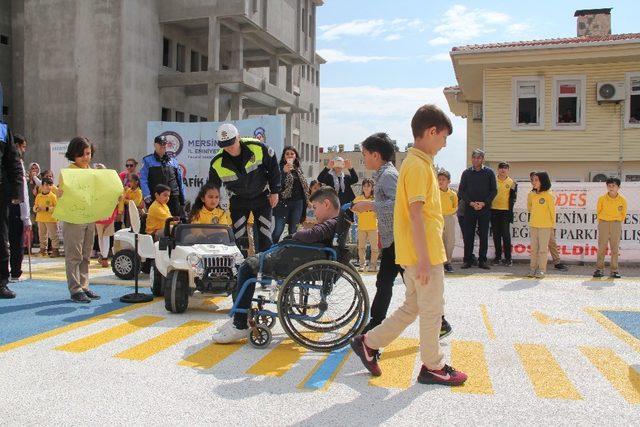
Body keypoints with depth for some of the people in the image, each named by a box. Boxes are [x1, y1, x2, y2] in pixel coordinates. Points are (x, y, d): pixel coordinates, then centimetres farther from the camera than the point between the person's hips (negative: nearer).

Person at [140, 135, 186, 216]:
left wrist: (182, 201, 12)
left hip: (173, 198, 3)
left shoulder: (173, 161, 16)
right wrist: (147, 197, -14)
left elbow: (180, 181, 17)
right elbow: (143, 180, -1)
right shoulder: (147, 161, 7)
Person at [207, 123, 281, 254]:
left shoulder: (257, 147, -22)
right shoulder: (217, 163, -17)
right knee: (238, 238, -3)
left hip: (262, 197, -1)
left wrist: (274, 192, -4)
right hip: (238, 201, 1)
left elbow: (273, 166, -5)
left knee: (265, 236, 1)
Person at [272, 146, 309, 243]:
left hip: (297, 203, 5)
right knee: (278, 230, -9)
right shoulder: (281, 168, -5)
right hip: (284, 202, -5)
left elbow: (304, 185, 20)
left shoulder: (298, 169, 13)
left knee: (293, 230, 9)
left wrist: (306, 200, 17)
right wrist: (284, 171, -32)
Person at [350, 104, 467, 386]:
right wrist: (424, 259, -22)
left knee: (412, 307, 17)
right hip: (425, 253, -10)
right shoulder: (418, 165, -16)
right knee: (432, 310, 4)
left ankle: (369, 343, 22)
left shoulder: (416, 162, 15)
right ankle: (433, 367, 18)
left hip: (418, 254, 10)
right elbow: (416, 214, -21)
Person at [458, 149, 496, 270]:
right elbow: (461, 191, 5)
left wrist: (484, 203, -9)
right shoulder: (466, 173, 7)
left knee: (484, 236, 2)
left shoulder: (489, 172, 5)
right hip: (469, 208, 0)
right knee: (468, 235, 1)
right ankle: (467, 260, 7)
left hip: (484, 208, 0)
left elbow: (494, 190, 4)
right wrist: (470, 203, -8)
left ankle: (482, 260, 9)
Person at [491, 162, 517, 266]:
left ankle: (508, 258, 1)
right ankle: (498, 257, 14)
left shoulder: (512, 182, 5)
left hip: (506, 211, -2)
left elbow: (513, 198, 4)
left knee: (506, 235, -4)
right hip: (494, 211, 2)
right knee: (496, 235, 6)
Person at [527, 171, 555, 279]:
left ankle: (542, 270, 6)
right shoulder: (532, 194, 4)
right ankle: (533, 268, 17)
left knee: (543, 249, 1)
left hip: (545, 226, -5)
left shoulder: (548, 195, -10)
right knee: (534, 248, 10)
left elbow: (552, 210, -4)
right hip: (533, 225, 5)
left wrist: (553, 224, 1)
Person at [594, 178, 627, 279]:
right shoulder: (602, 199, -5)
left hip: (616, 224, 1)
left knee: (615, 248, 3)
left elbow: (623, 214, 11)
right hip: (603, 224, 0)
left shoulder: (622, 200, -3)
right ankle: (599, 269, 7)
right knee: (601, 247, 1)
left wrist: (618, 223, 11)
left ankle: (614, 270, 9)